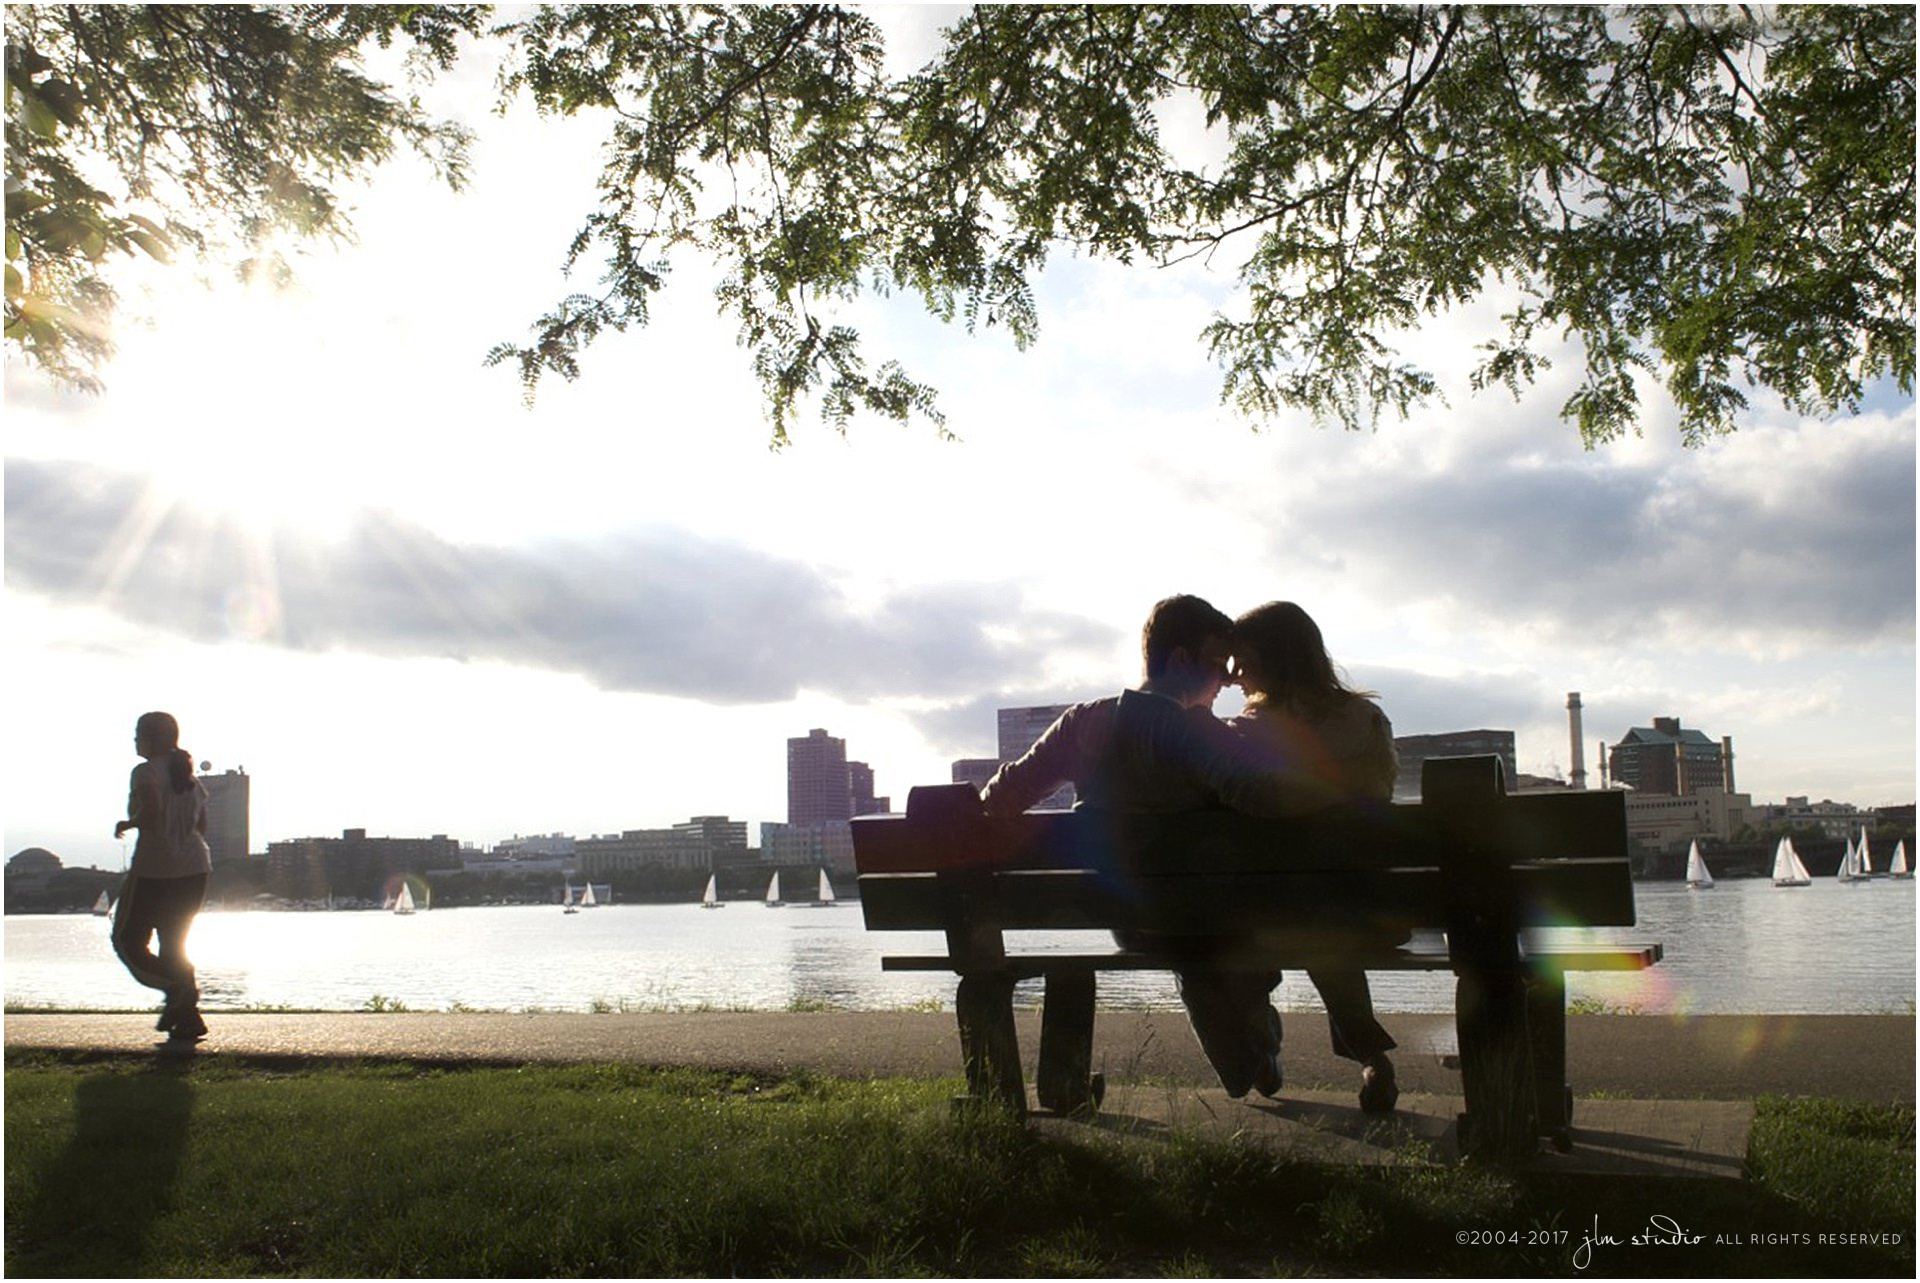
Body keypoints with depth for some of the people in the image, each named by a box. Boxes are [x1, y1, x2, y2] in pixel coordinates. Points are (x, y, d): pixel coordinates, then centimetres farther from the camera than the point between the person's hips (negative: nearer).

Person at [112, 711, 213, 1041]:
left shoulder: (146, 772, -9)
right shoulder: (190, 775, 13)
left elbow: (150, 813, -24)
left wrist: (127, 824, -7)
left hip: (155, 869, -7)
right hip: (194, 867, 7)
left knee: (129, 939, 7)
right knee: (174, 943, 14)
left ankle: (177, 986, -17)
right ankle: (187, 1018, 5)